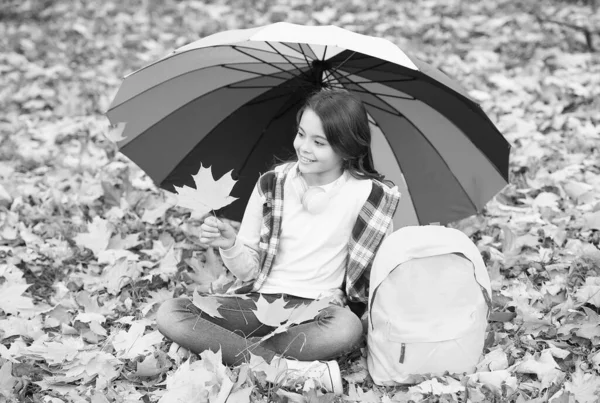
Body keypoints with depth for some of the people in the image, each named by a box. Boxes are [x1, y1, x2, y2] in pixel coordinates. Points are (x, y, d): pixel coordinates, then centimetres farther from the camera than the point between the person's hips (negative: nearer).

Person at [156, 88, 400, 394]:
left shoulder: (366, 194, -4)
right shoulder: (271, 185, 0)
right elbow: (249, 271, 3)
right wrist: (230, 246, -16)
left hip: (317, 308, -2)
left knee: (348, 329, -38)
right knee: (170, 313, -21)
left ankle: (232, 348, -21)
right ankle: (290, 368, -28)